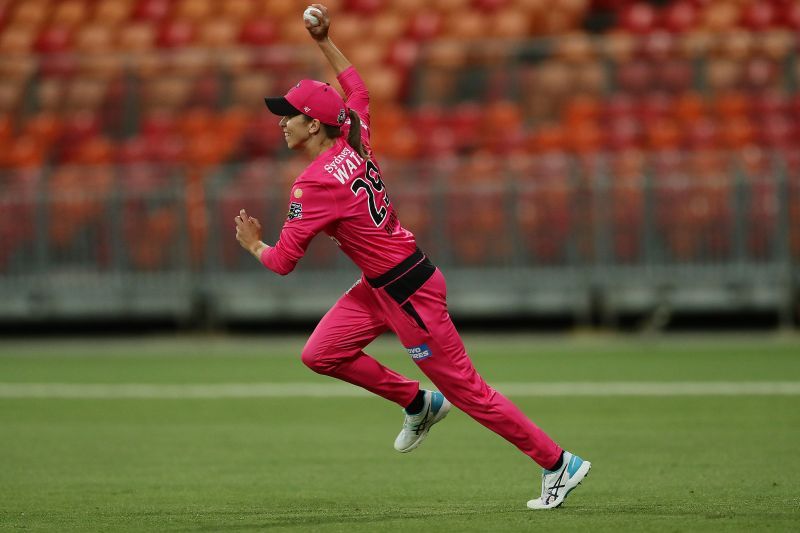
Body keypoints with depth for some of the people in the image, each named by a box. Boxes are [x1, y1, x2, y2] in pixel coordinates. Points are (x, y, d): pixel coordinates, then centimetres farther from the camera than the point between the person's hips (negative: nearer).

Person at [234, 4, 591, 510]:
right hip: (381, 286, 9)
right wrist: (325, 42, 26)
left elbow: (283, 261, -17)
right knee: (321, 353, 10)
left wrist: (254, 245, 3)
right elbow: (357, 88, 24)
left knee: (465, 389, -1)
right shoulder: (353, 141, 2)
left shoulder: (315, 183, -21)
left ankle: (559, 463, 6)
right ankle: (419, 403, 22)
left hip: (409, 292, -9)